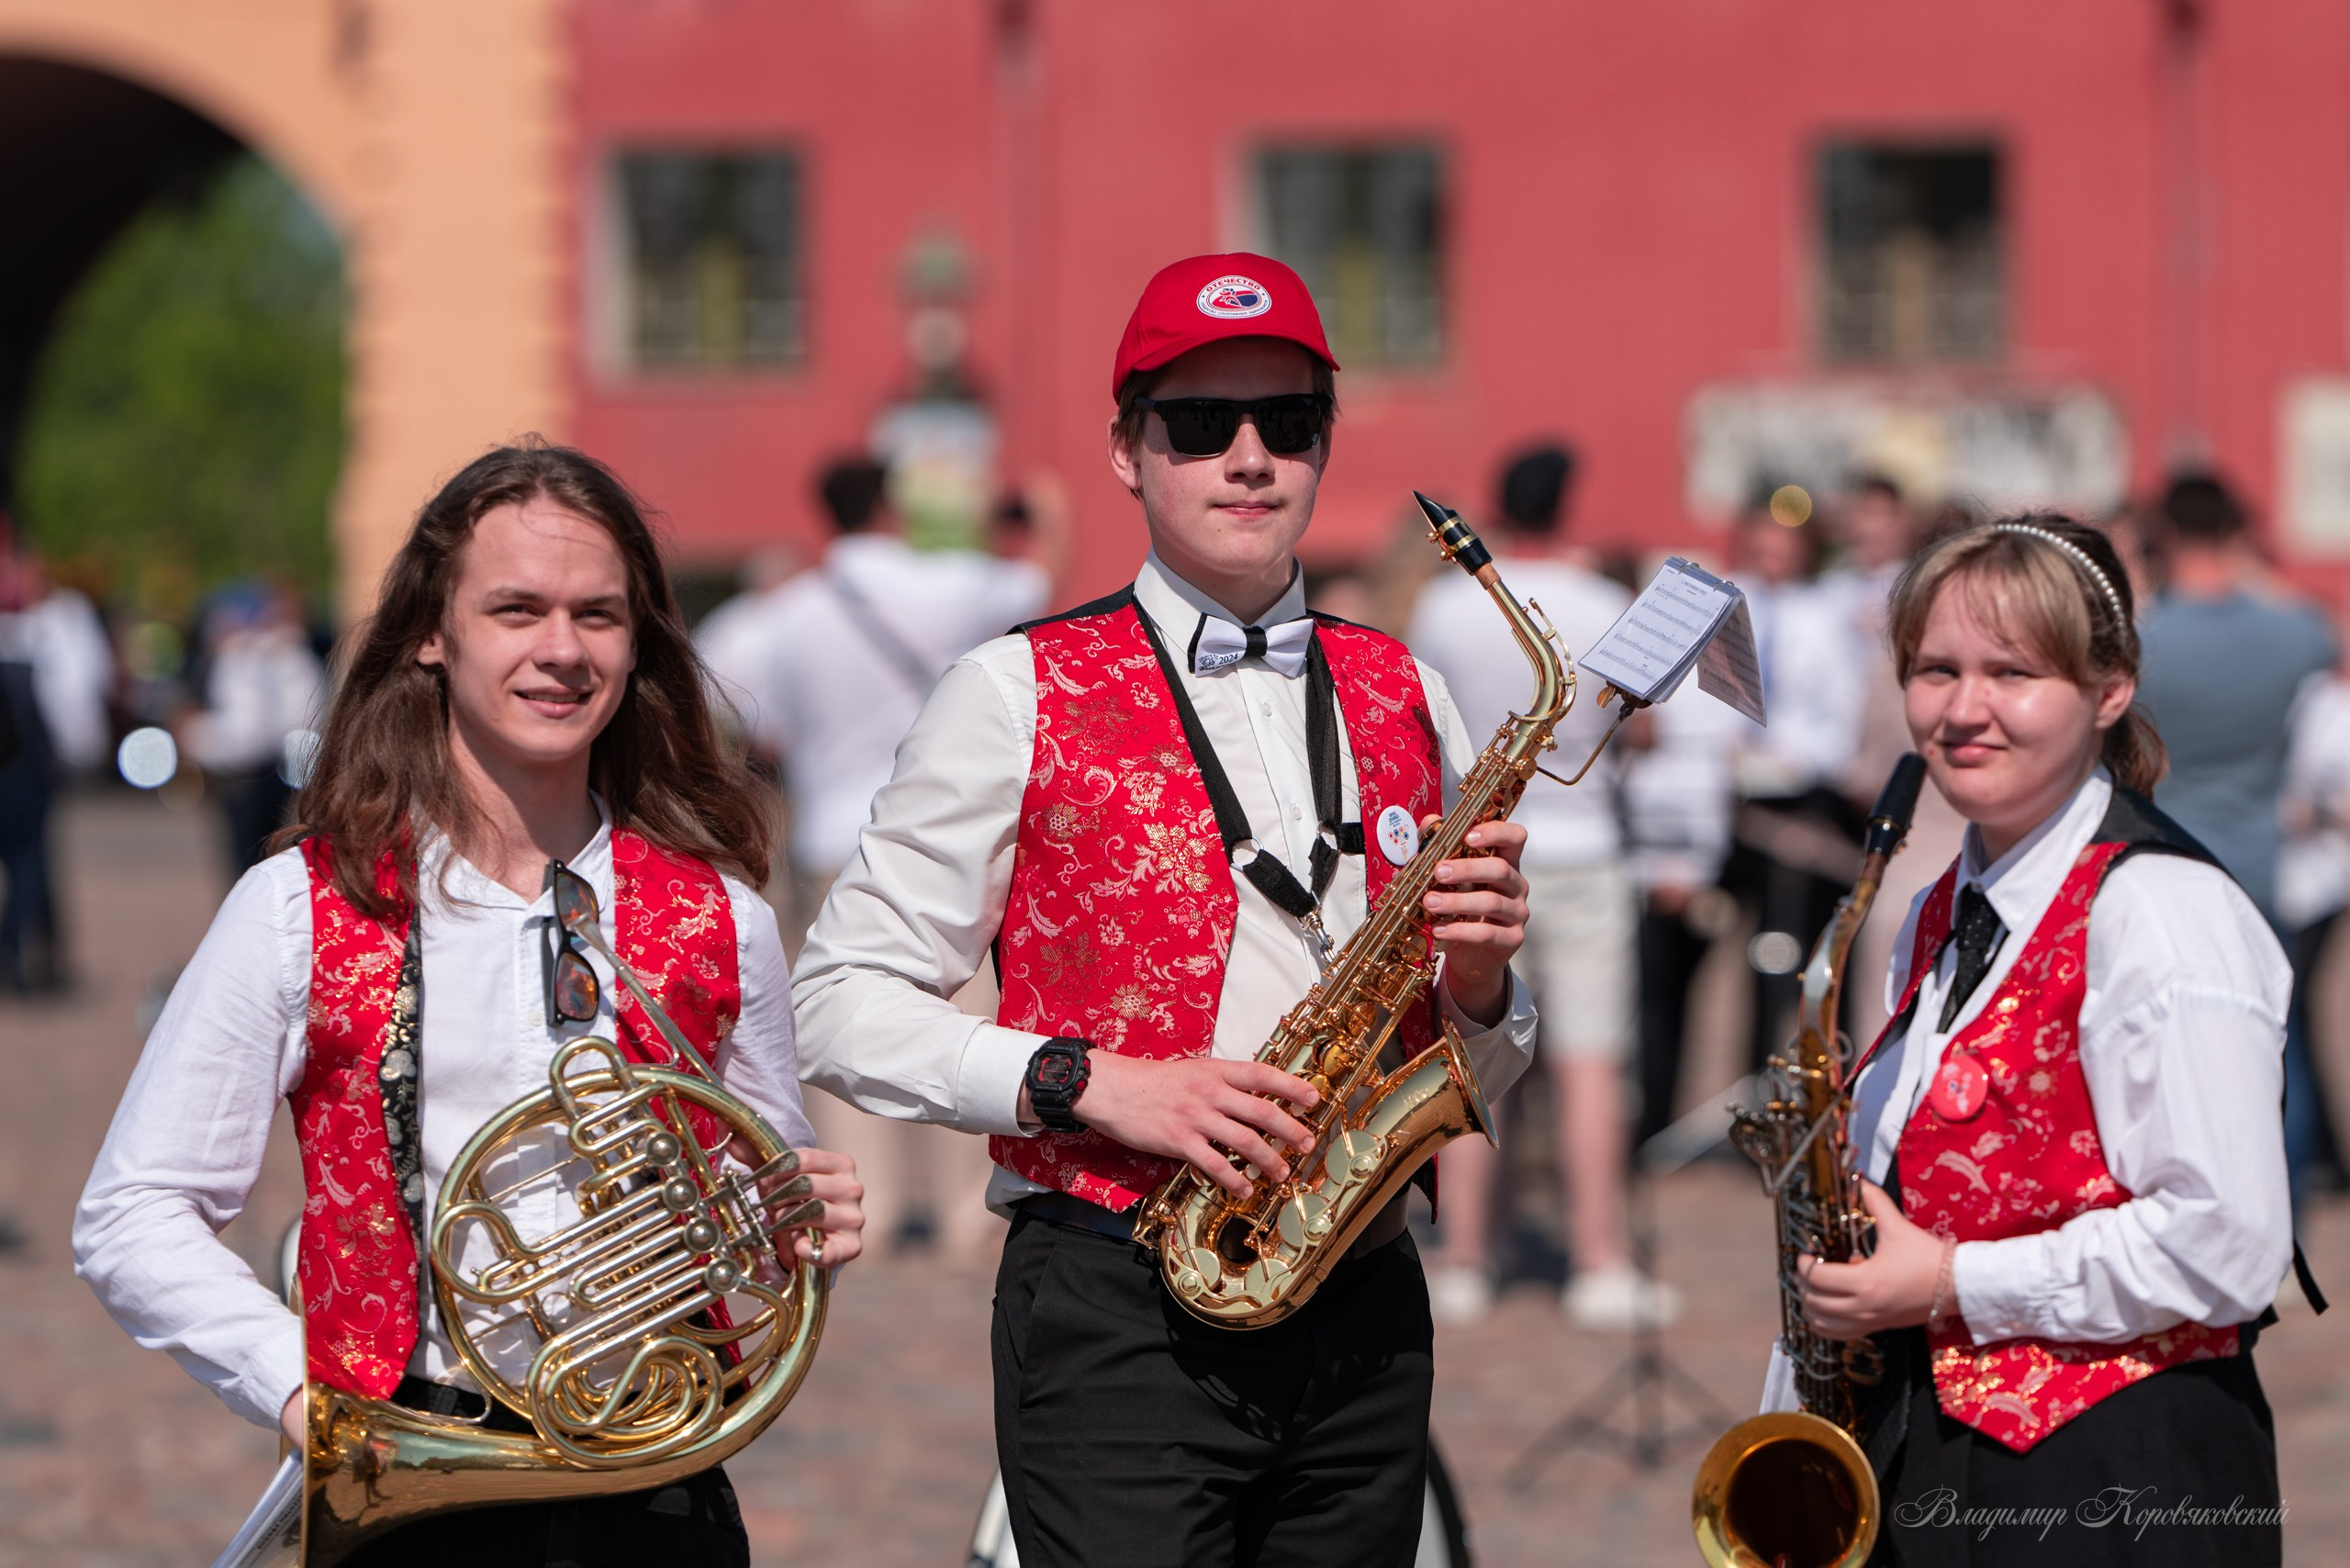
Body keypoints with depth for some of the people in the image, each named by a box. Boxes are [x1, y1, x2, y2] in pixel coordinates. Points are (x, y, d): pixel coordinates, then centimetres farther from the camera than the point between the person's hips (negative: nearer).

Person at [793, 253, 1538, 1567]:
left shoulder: (1406, 701, 13)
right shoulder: (1024, 694, 0)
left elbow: (1477, 1080, 18)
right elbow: (844, 1002, -3)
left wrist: (1480, 986, -4)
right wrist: (1086, 1082, -15)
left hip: (1362, 1310, 4)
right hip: (1118, 1313, -4)